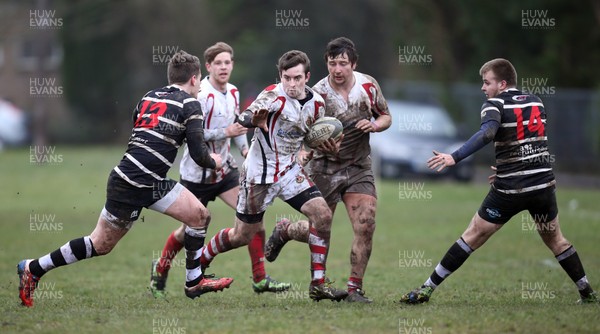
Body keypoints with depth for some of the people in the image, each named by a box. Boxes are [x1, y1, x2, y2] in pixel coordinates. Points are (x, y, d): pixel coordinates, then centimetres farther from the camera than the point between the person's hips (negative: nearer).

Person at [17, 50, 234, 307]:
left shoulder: (149, 97, 14)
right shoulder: (189, 104, -8)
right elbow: (198, 154, -12)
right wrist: (214, 162, 11)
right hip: (130, 186, -8)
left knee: (199, 215, 8)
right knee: (101, 244, 2)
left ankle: (194, 282, 18)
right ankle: (32, 269, 10)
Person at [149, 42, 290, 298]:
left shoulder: (233, 93, 6)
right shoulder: (200, 95, -19)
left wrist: (244, 147, 5)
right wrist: (225, 133, -26)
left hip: (225, 169, 6)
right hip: (197, 173, -6)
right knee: (190, 229, 6)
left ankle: (260, 279, -4)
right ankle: (160, 271, 32)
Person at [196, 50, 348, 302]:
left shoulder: (316, 104, 1)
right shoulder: (274, 95, -17)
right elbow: (245, 118, -32)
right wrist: (256, 119, -54)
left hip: (290, 171, 5)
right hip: (260, 173, -5)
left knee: (323, 215, -13)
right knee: (242, 236, 3)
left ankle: (318, 284, -7)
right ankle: (196, 264, 29)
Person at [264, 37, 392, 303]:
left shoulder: (368, 85, -5)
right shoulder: (317, 94, -16)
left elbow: (386, 117, 9)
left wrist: (373, 125, -13)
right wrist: (304, 154, -32)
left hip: (359, 167, 3)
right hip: (324, 168, -3)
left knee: (366, 227, -13)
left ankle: (355, 288, -1)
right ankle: (284, 230, 40)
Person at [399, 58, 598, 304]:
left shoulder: (495, 104, -7)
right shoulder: (535, 102, 13)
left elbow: (487, 134, -27)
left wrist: (454, 157, -35)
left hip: (509, 191, -4)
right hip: (543, 185, 5)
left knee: (473, 236, 1)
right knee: (555, 239, 22)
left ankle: (427, 289, 3)